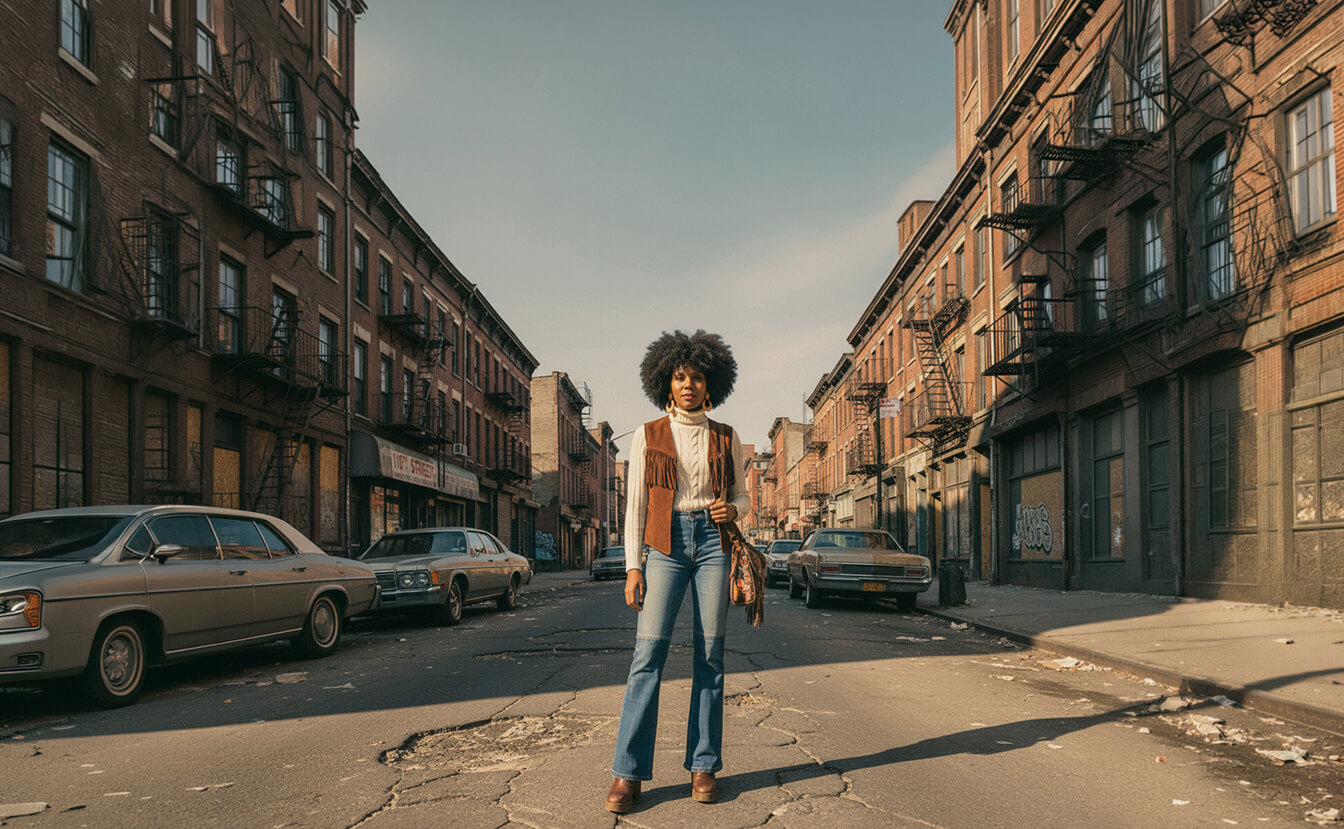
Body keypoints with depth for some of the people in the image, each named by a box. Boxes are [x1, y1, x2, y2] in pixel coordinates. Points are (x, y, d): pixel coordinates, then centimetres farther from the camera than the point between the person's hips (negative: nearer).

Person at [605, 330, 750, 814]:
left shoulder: (726, 439, 11)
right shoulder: (648, 436, 7)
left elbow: (741, 495, 17)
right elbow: (635, 505, 5)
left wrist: (731, 509, -7)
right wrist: (633, 566, -2)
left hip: (714, 541, 2)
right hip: (666, 544, -1)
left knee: (710, 654, -1)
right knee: (648, 651, -10)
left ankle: (703, 766, 8)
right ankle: (628, 773, -7)